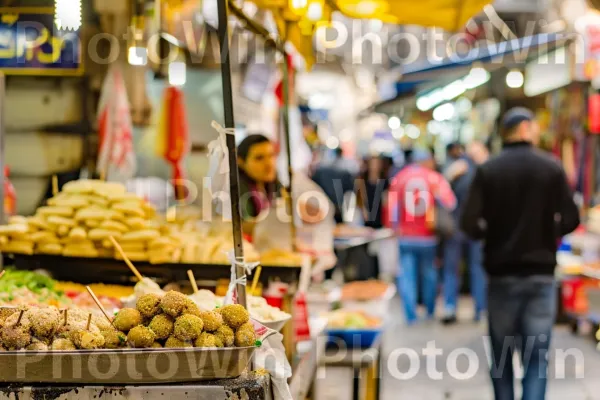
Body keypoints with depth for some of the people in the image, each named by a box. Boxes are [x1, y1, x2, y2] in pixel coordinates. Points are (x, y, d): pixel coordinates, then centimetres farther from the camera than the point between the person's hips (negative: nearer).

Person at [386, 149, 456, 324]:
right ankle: (430, 312, 23)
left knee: (407, 276, 3)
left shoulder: (399, 178, 1)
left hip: (406, 237, 0)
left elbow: (392, 207, -2)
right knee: (429, 274, 15)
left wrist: (395, 228, 8)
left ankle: (411, 315, -3)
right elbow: (449, 203, -13)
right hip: (429, 236, 0)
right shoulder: (435, 178, -3)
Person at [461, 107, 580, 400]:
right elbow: (570, 220, -5)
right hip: (541, 272, -1)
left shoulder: (488, 171, -5)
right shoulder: (552, 168, -5)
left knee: (502, 354, 14)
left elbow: (470, 224, -11)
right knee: (537, 357, 1)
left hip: (502, 273, 1)